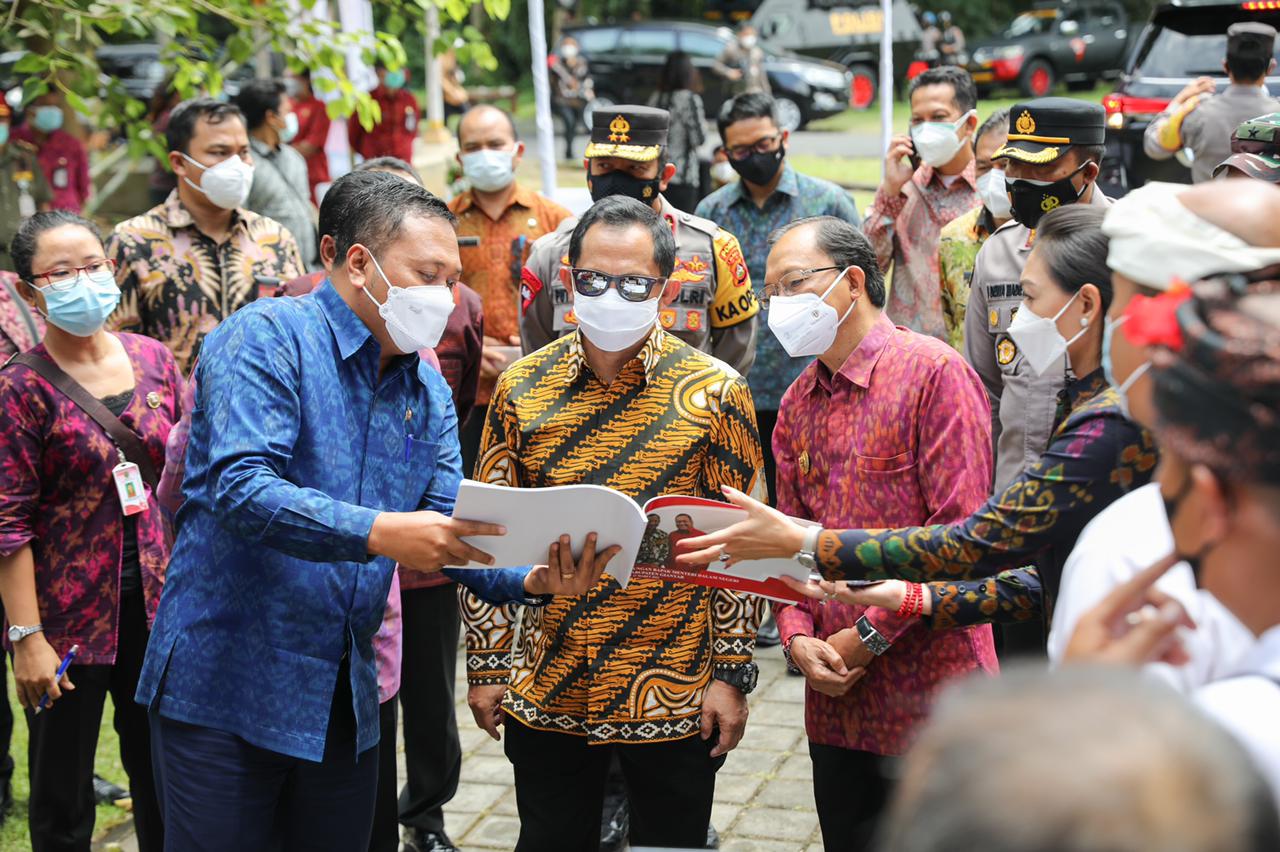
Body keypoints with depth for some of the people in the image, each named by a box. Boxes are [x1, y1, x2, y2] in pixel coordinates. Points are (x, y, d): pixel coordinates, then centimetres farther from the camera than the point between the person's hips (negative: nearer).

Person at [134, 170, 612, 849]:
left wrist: (530, 580, -16)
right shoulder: (268, 337, -11)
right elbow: (241, 489, -25)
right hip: (226, 689, -6)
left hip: (346, 699, 7)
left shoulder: (430, 394, 10)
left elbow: (450, 532, 4)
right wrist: (380, 533, -36)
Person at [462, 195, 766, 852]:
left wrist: (731, 673, -6)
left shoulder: (715, 392, -6)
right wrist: (485, 664, 3)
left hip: (675, 694, -2)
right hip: (546, 692, 2)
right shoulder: (520, 388, 0)